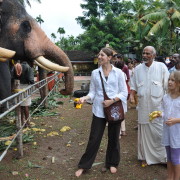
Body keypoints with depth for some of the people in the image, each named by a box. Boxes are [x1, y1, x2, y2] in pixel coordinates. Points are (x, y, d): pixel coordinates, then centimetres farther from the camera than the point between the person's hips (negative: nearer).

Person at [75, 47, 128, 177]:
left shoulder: (118, 72, -4)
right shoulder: (95, 73, 2)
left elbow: (124, 92, -3)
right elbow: (93, 92, 5)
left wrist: (112, 101, -16)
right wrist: (85, 98, -15)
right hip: (99, 110, 1)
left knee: (113, 138, 13)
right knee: (94, 138, 5)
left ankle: (112, 163, 33)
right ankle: (84, 165, 19)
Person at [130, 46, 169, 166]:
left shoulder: (161, 67, -2)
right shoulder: (138, 68, 6)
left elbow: (168, 86, 0)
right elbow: (134, 85, 12)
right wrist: (132, 95, -5)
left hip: (158, 106, -2)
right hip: (143, 106, 3)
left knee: (160, 132, 0)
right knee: (145, 131, 9)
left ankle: (164, 157, 17)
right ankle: (146, 157, 24)